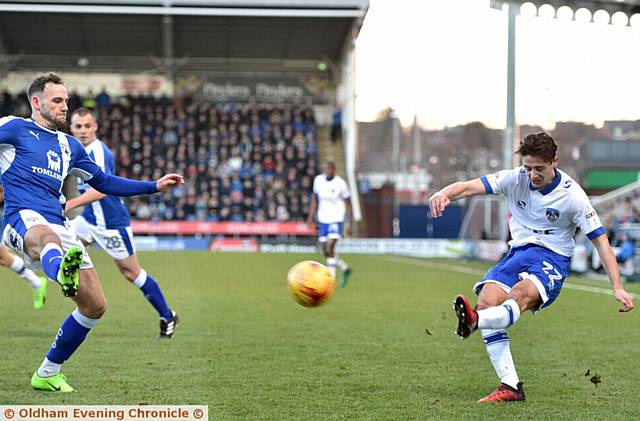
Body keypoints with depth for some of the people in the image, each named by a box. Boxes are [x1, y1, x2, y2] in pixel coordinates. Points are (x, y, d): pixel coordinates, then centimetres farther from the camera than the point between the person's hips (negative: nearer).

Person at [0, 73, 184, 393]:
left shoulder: (69, 146, 26)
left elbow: (104, 182, 33)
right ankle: (62, 272, -84)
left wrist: (155, 186, 27)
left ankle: (47, 373, 15)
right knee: (47, 236, -44)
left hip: (59, 227, 7)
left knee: (95, 306, -2)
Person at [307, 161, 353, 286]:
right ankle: (345, 269, 29)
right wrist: (311, 217, 7)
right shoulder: (318, 180, 3)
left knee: (329, 249, -18)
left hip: (335, 220, -5)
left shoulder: (340, 183, -10)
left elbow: (348, 204, -4)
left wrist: (349, 224, -7)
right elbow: (315, 199, 14)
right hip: (322, 220, 6)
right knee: (325, 251, 7)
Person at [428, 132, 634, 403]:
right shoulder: (515, 179, -2)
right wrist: (445, 194, -38)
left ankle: (475, 321, -68)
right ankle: (510, 387, -23)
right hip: (518, 252, 4)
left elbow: (600, 239, -6)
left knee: (520, 294, -36)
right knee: (487, 300, -22)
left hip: (551, 259, -4)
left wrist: (618, 288, -13)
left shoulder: (572, 195, -9)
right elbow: (470, 187, -14)